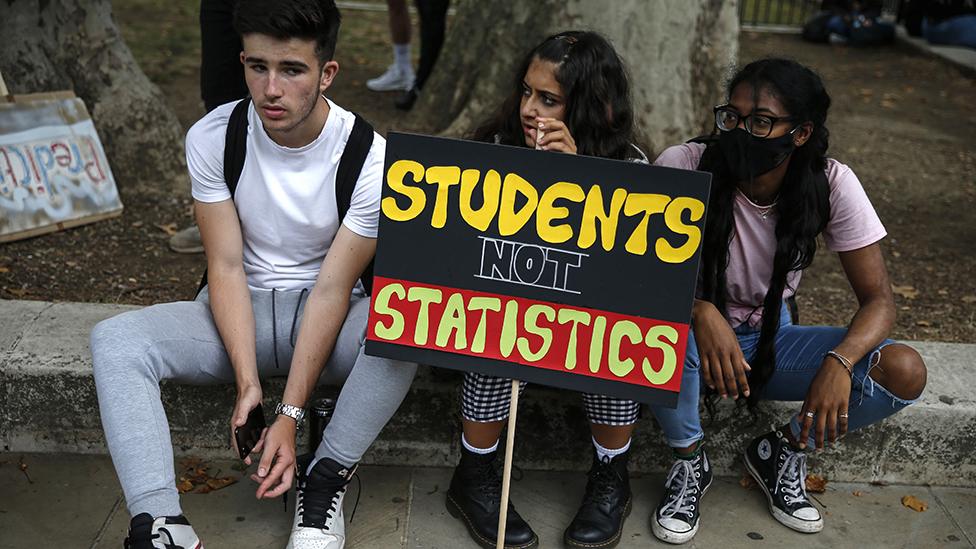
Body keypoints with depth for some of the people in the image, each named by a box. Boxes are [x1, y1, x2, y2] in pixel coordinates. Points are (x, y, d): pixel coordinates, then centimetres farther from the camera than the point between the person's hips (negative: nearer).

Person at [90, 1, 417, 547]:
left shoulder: (369, 158, -18)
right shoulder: (212, 138, -11)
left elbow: (332, 290, -18)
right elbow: (226, 266, -11)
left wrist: (291, 414, -24)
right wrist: (248, 382, -22)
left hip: (330, 317, -2)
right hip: (242, 310, 2)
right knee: (115, 339, -23)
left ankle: (324, 483, -17)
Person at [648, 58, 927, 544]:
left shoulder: (830, 184, -16)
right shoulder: (683, 166, -22)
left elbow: (878, 298, -14)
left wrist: (839, 362, -34)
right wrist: (700, 312, -45)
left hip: (769, 340, 2)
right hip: (695, 339, -2)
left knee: (904, 372, -19)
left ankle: (780, 452, 7)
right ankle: (688, 460, -7)